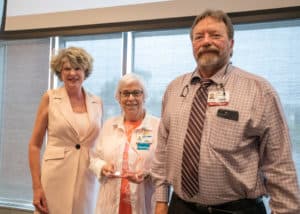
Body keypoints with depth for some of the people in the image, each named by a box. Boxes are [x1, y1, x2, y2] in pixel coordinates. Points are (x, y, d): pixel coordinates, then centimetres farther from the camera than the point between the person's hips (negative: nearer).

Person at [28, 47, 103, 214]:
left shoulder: (97, 103, 5)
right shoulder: (50, 98, -1)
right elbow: (35, 145, -2)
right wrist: (37, 186, -8)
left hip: (87, 180, 2)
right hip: (56, 178, -2)